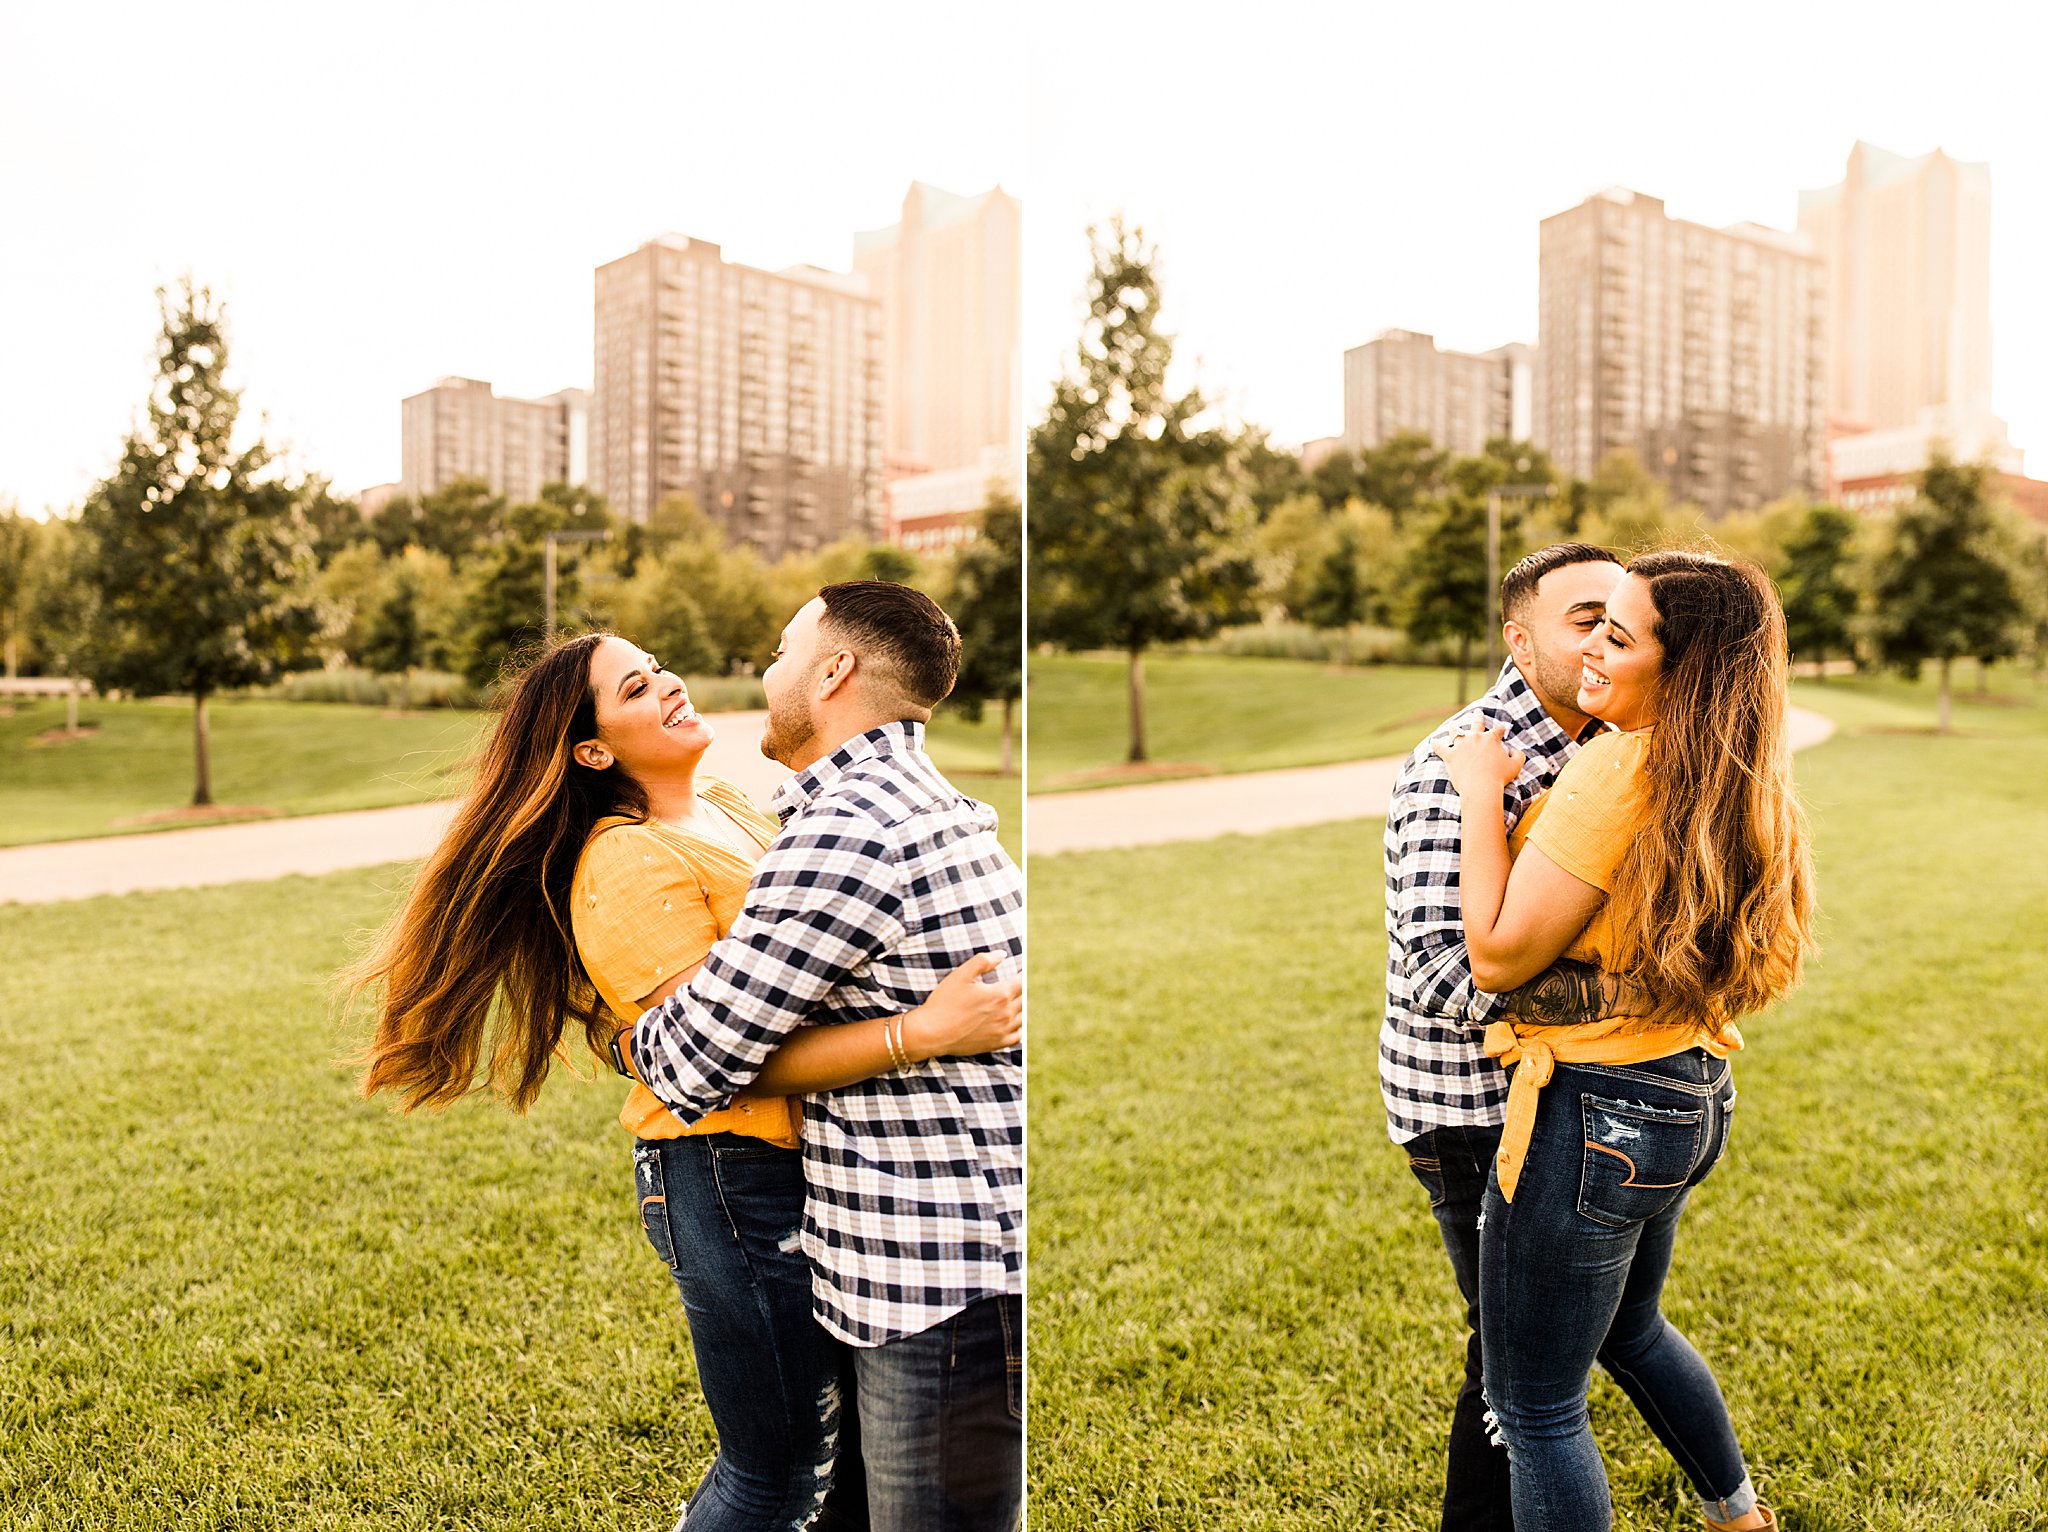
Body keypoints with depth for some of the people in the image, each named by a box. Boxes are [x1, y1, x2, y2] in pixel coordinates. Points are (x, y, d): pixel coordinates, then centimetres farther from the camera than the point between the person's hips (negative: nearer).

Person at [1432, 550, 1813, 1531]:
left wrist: (1480, 795, -14)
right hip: (1690, 1096, 10)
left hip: (1596, 1116, -10)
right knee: (1627, 1330, 34)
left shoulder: (1617, 770, -23)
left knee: (1535, 1406, 7)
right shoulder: (1732, 781, 3)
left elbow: (1498, 955, -21)